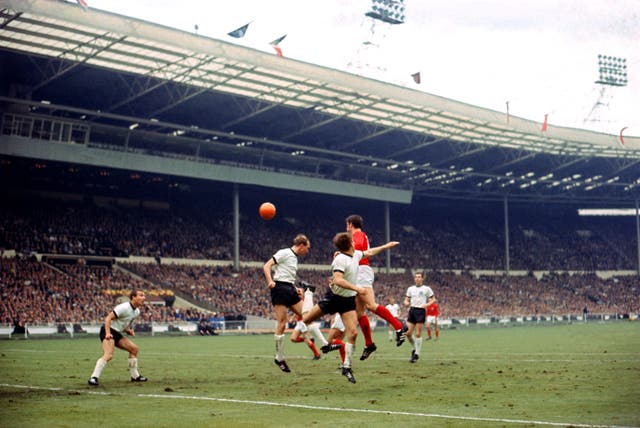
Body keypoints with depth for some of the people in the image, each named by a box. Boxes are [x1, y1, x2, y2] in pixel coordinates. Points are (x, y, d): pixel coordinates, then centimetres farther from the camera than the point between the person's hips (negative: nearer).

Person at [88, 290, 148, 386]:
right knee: (108, 355, -28)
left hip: (117, 333, 10)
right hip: (108, 331, -10)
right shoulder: (124, 307, -19)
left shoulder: (137, 311, 10)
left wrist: (128, 330, 4)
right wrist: (108, 333, -32)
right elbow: (108, 318, -21)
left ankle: (135, 376, 21)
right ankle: (93, 378, -29)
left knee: (134, 349, 11)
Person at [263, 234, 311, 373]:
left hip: (290, 289, 8)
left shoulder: (295, 258, 22)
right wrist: (270, 281, -25)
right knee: (281, 324, -9)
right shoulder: (284, 253, -4)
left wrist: (296, 289, 17)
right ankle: (279, 358, -2)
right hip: (280, 288, -8)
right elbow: (266, 266, -11)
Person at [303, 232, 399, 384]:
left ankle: (347, 367, 3)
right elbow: (338, 280, -32)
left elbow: (369, 252, 26)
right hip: (334, 297, -6)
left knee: (353, 333, -6)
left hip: (349, 300, 6)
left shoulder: (356, 254, 4)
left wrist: (386, 246, 32)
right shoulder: (340, 259, -21)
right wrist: (356, 288, -36)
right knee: (306, 319, 4)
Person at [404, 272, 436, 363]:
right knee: (408, 333, -3)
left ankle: (417, 354, 2)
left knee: (418, 334, -6)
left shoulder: (426, 289, 4)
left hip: (421, 311, -4)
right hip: (412, 310, 4)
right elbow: (406, 300, 16)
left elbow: (433, 299, 7)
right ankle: (415, 348, 21)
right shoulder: (410, 289, 14)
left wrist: (427, 304, -12)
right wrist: (406, 303, -8)